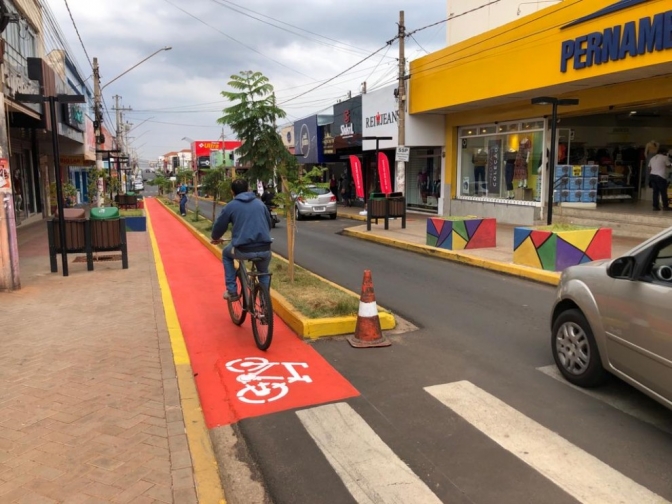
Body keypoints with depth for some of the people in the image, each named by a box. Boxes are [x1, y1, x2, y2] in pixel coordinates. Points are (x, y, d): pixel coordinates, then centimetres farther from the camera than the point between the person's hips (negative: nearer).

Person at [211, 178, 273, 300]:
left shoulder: (231, 206, 6)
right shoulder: (259, 203, 16)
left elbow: (219, 226, 14)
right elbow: (269, 224, 28)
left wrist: (215, 237, 37)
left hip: (243, 250, -3)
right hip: (265, 249, 3)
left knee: (226, 254, 31)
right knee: (264, 272, 33)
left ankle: (232, 291, 25)